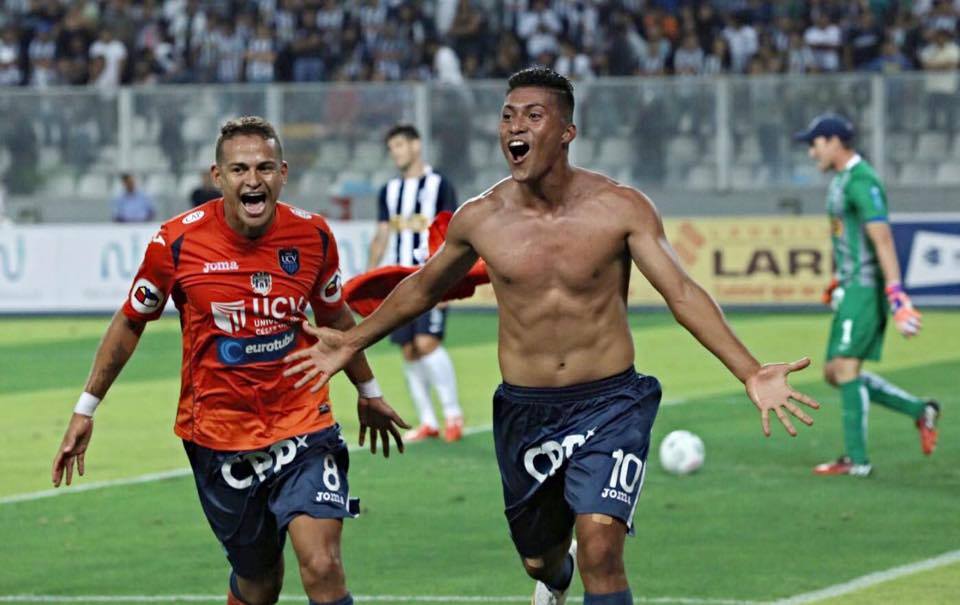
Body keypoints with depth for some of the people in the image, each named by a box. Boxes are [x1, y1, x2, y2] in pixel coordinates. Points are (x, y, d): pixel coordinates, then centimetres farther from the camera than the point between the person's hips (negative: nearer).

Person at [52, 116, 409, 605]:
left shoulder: (312, 236, -5)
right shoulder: (177, 242, -11)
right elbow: (130, 324, 5)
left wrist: (368, 391, 26)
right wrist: (86, 408, 7)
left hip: (302, 422, 0)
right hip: (217, 433, 0)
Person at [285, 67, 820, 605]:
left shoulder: (620, 208, -11)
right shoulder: (480, 218, -3)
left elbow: (684, 295, -16)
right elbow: (424, 288, 16)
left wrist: (750, 373, -28)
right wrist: (354, 342, 23)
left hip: (609, 405, -3)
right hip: (525, 413, 3)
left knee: (600, 548, -22)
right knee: (541, 559, 18)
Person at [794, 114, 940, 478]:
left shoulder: (861, 181, -15)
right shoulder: (841, 180, 17)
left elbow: (882, 240, -22)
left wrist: (896, 296, -27)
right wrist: (838, 283, 31)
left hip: (866, 287, -10)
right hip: (851, 287, 10)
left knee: (845, 368, -13)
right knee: (835, 373, 8)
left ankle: (856, 461, -11)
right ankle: (920, 411, 15)